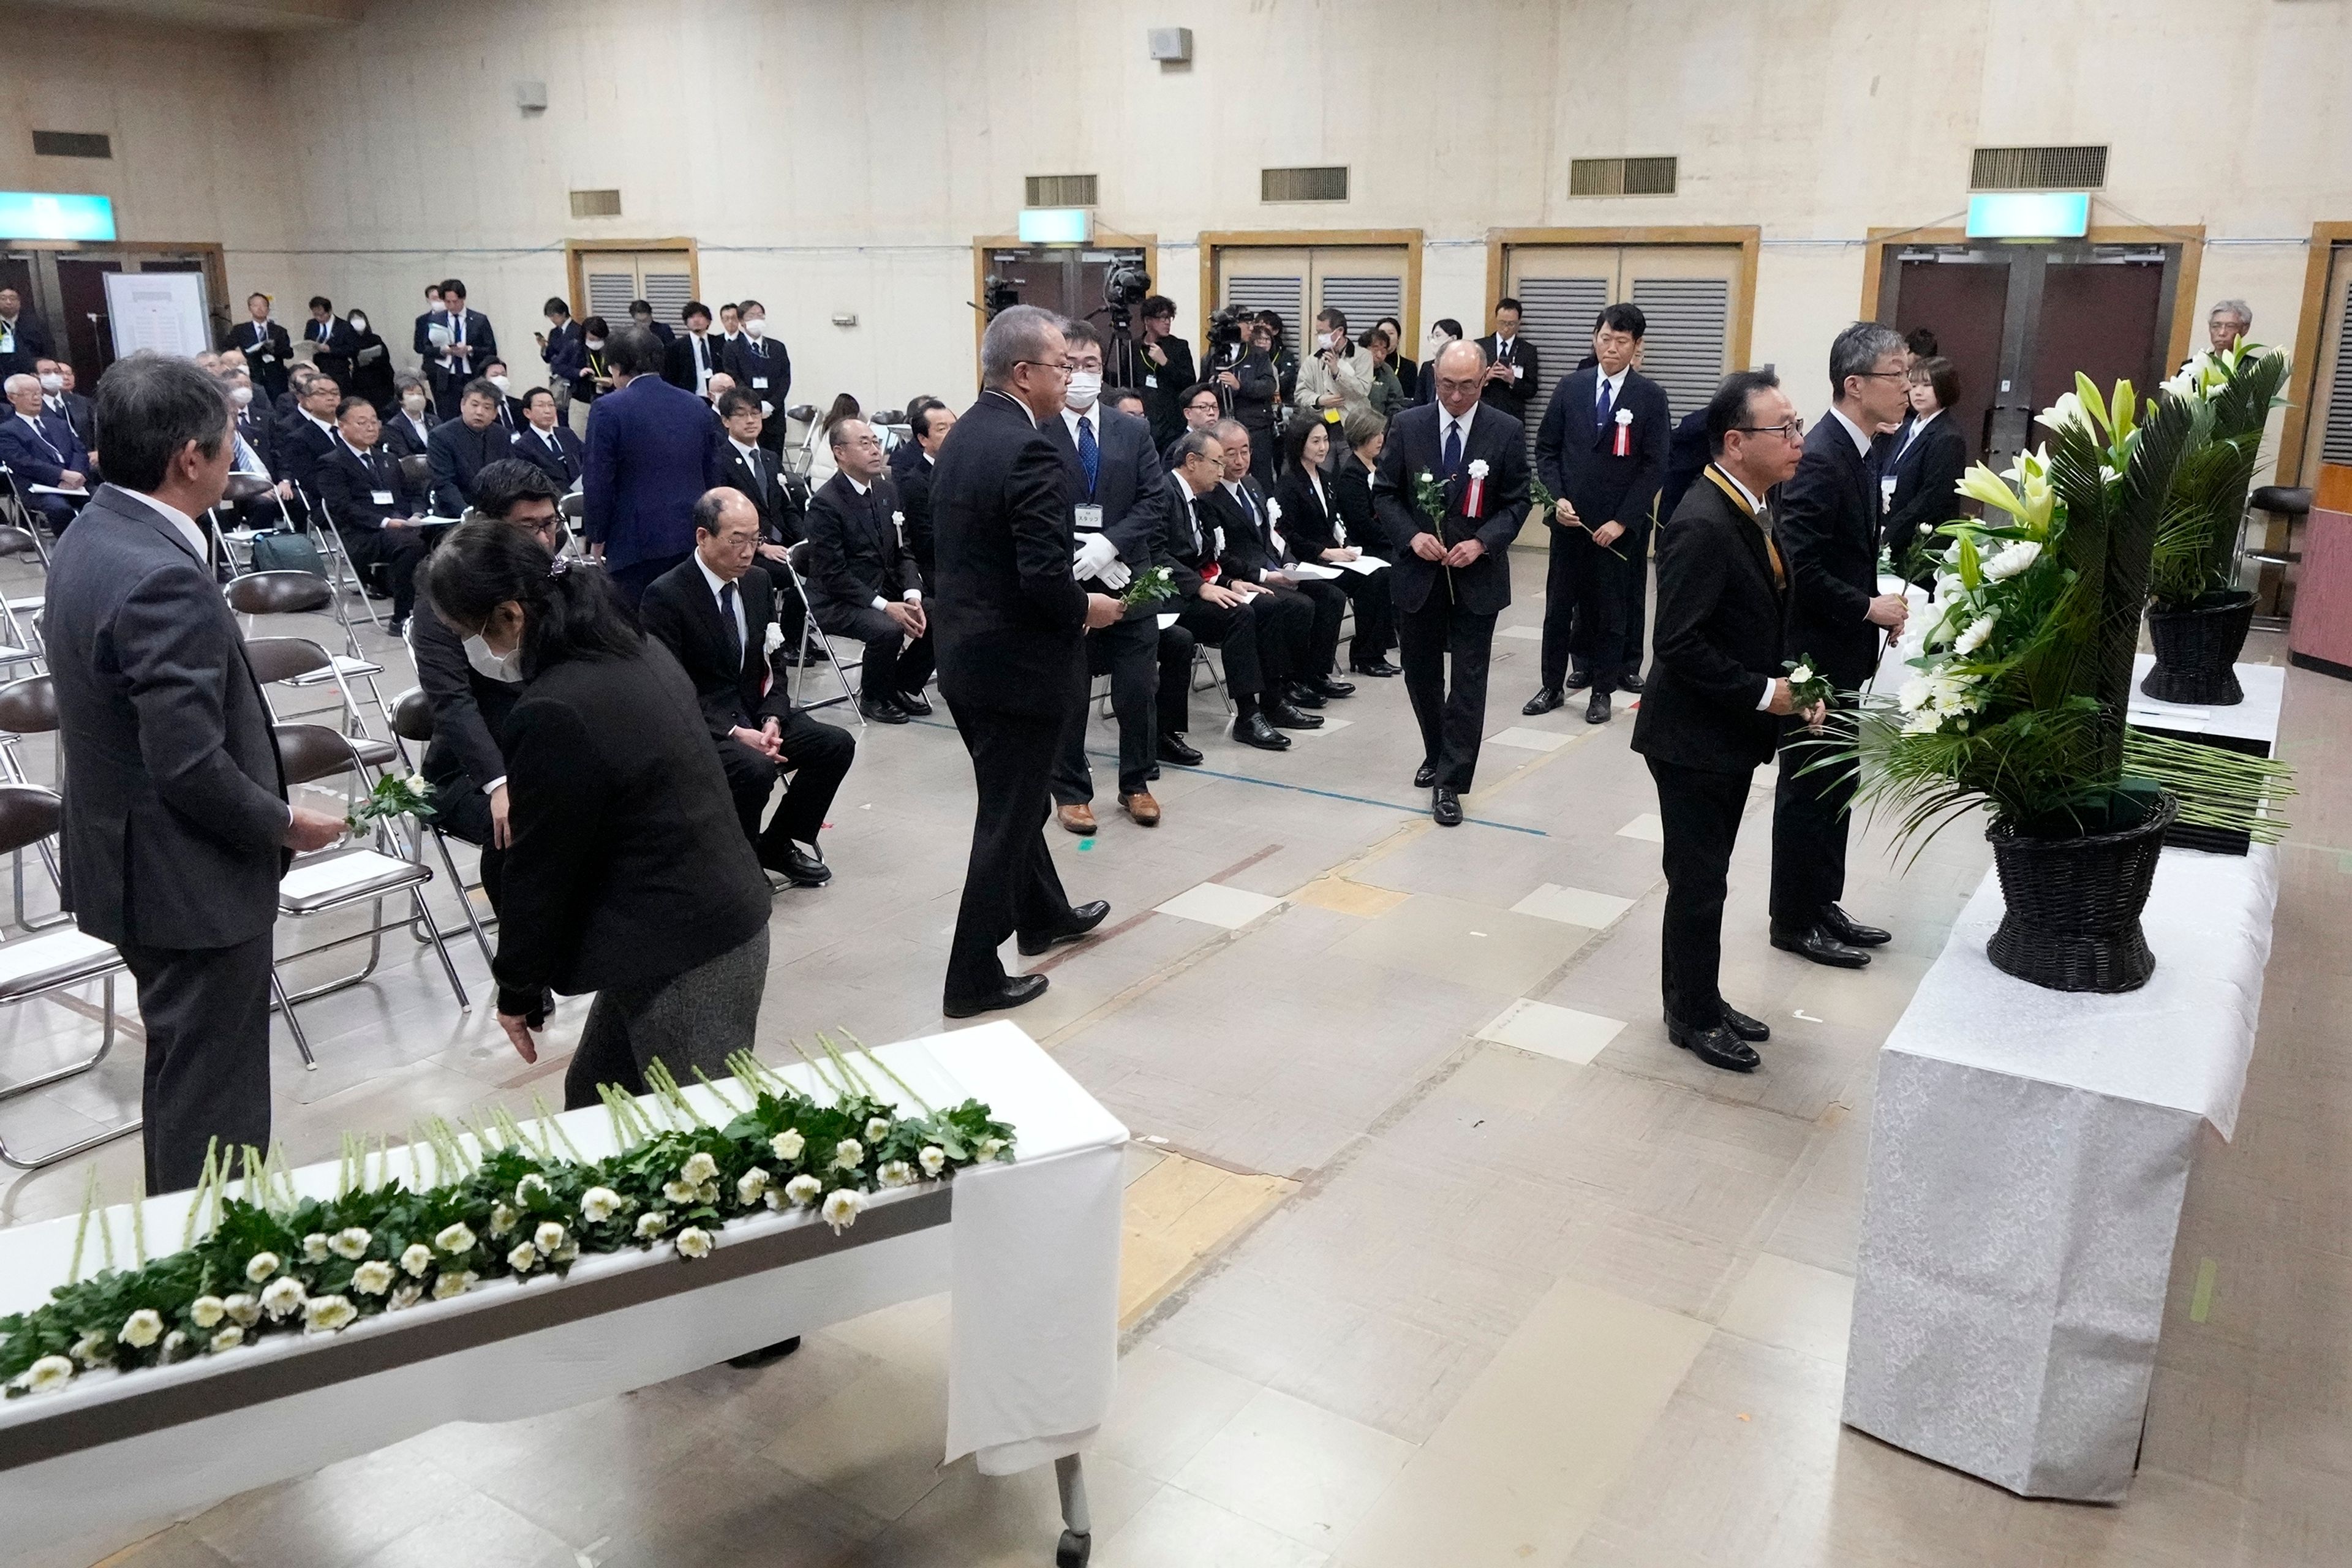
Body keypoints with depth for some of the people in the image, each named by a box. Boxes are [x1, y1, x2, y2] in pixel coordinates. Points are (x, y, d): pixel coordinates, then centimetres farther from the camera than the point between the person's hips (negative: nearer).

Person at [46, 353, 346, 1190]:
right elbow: (191, 765, -28)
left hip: (130, 855, 10)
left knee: (183, 1072, 25)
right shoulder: (162, 577, -26)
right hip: (189, 878, -10)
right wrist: (282, 823, -11)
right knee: (212, 1098, 5)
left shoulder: (89, 540, 5)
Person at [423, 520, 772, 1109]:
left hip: (684, 954, -9)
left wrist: (517, 992, 1)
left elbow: (540, 867, -13)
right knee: (594, 1099, 22)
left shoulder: (554, 713, -23)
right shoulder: (638, 651, 3)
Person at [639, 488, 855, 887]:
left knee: (836, 744, -10)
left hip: (753, 714, 7)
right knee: (756, 767, -33)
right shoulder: (665, 596, -15)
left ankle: (780, 843, 8)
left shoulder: (759, 580, 6)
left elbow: (772, 667, 11)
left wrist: (772, 719, -9)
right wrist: (734, 733, -24)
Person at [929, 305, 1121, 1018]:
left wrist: (1068, 598, 15)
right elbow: (1045, 578, -28)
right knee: (1007, 818, 3)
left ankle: (1044, 915, 44)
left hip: (967, 652, 9)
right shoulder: (1030, 451, -22)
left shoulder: (962, 435, 6)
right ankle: (974, 977, 12)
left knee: (1014, 800, 24)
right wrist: (1086, 609, -8)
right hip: (1015, 664, -9)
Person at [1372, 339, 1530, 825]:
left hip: (1477, 575, -2)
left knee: (1468, 680, -2)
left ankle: (1450, 782, 3)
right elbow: (1384, 493, 2)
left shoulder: (1506, 431, -5)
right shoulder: (1407, 425, -2)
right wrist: (1411, 536, -14)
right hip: (1417, 571, 2)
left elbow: (1516, 502, -1)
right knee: (1420, 673, 14)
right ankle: (1438, 754, 36)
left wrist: (1481, 543, -17)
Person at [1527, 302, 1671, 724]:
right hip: (1569, 518, 2)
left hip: (1618, 526, -2)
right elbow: (1546, 448, 7)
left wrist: (1621, 521, -12)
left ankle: (1602, 690, 18)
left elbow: (1655, 466, -6)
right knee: (1559, 605, 8)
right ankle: (1552, 686, 19)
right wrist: (1557, 498, -8)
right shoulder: (1570, 387, 4)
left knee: (1609, 609, 7)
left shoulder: (1651, 396, -3)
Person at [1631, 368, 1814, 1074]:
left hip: (1730, 731, 9)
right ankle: (1693, 1017, 21)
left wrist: (1789, 683, 2)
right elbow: (1680, 644, -26)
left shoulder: (1751, 508, 6)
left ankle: (1699, 999, 33)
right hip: (1695, 736, -9)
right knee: (1698, 882, 5)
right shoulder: (1702, 525, -24)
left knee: (1704, 877, 19)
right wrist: (1763, 694, -19)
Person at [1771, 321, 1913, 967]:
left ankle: (1822, 905, 29)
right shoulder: (1821, 459, -21)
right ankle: (1795, 920, 15)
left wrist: (1876, 606, 3)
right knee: (1809, 788, 2)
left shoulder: (1854, 452, 10)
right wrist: (1868, 608, -18)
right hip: (1815, 654, -10)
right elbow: (1797, 565, -25)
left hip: (1842, 652, 10)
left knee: (1835, 785, 17)